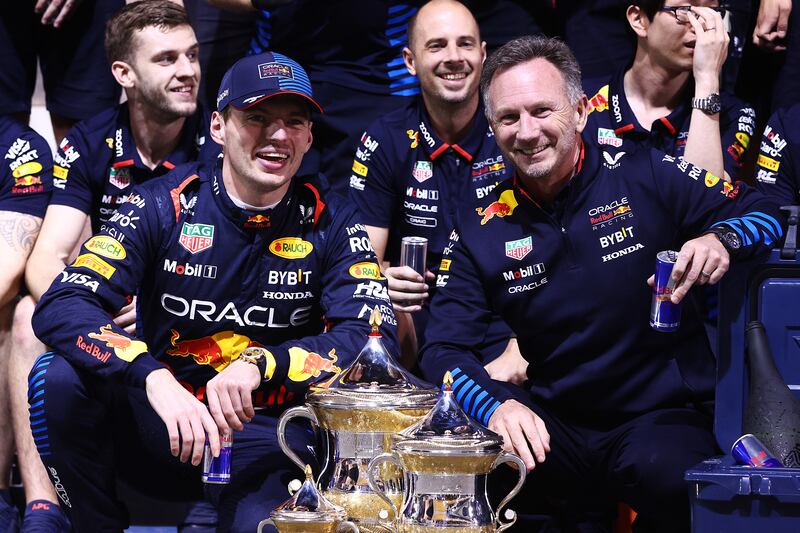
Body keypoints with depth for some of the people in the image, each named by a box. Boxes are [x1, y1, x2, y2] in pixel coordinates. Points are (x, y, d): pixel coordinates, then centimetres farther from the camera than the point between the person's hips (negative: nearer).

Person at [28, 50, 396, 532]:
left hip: (260, 442, -2)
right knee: (60, 377, -26)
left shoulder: (329, 224, -1)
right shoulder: (163, 206, -5)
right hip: (156, 431, 2)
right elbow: (61, 309, -17)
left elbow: (373, 336, -12)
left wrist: (261, 363, -29)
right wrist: (154, 379, -36)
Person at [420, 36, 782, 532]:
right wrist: (496, 405, -24)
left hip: (661, 416, -1)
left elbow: (763, 212, 1)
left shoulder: (648, 178, -3)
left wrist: (720, 239, -24)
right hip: (556, 424, 2)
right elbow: (445, 349, -2)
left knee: (664, 471, -36)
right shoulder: (481, 230, 4)